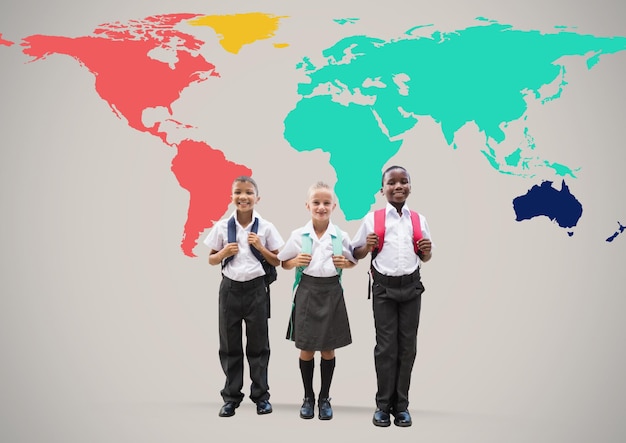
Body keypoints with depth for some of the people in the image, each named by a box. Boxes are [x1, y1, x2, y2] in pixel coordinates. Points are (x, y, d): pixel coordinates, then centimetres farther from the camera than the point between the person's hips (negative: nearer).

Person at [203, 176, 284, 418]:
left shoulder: (265, 227, -3)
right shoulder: (222, 226, 0)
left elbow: (277, 261, 2)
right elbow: (211, 260, 7)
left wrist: (260, 247, -13)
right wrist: (224, 253, -13)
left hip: (256, 288, -1)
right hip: (230, 288, 1)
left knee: (258, 344, 7)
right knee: (229, 344, 8)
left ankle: (261, 395, 21)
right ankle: (231, 397, 21)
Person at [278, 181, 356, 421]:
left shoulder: (341, 236, -1)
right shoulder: (298, 235, -2)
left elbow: (352, 262, 12)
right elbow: (284, 263, 8)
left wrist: (344, 263, -9)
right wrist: (296, 261, -12)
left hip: (332, 291, 0)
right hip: (307, 290, 0)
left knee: (328, 348, 9)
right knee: (306, 348, 7)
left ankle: (324, 398, 25)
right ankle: (308, 397, 25)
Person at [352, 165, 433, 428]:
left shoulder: (419, 220, 7)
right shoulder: (372, 219, -1)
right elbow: (356, 254, 4)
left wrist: (427, 251, -5)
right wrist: (367, 247, -16)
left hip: (411, 287, 3)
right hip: (384, 288, -2)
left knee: (407, 347, 6)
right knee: (386, 347, 1)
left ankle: (401, 406, 18)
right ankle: (383, 405, 13)